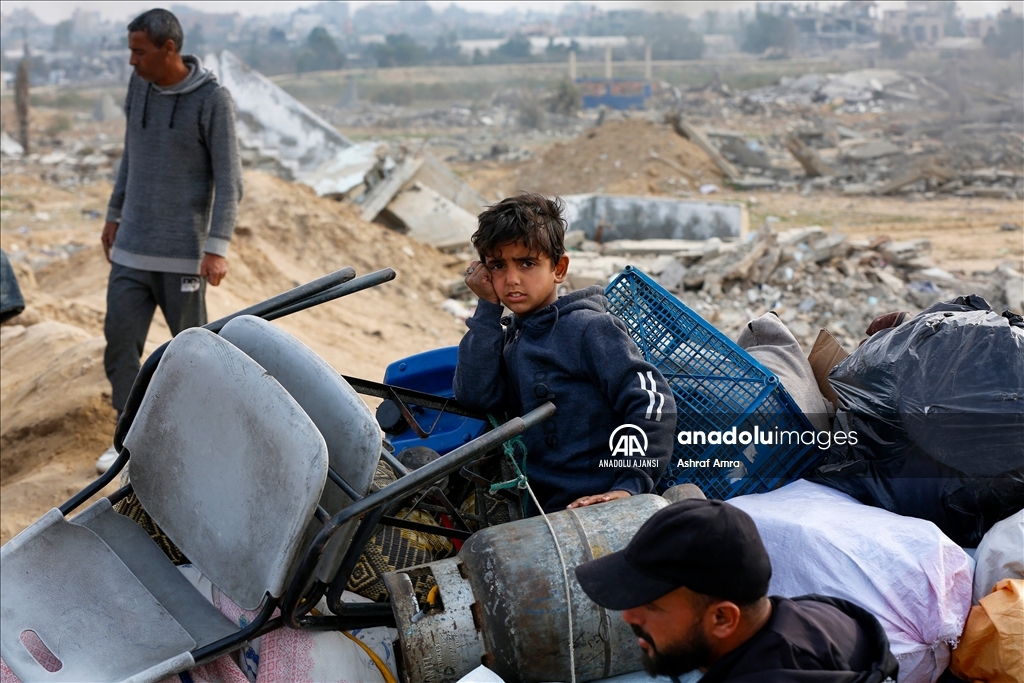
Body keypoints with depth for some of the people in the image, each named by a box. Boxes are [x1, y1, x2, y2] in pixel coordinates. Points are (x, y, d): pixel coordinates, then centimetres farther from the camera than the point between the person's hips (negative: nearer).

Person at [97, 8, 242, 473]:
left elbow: (228, 181, -13)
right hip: (130, 248, 5)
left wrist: (217, 248, -20)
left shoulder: (212, 100, -12)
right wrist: (115, 216, 22)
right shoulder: (139, 85, 6)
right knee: (119, 339, 3)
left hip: (182, 251, -5)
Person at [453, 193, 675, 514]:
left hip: (599, 505, -7)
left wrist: (630, 486, -21)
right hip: (542, 509, 7)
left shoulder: (589, 327, -5)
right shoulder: (508, 337, 14)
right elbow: (475, 395, -4)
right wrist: (487, 308, -1)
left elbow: (652, 402, -12)